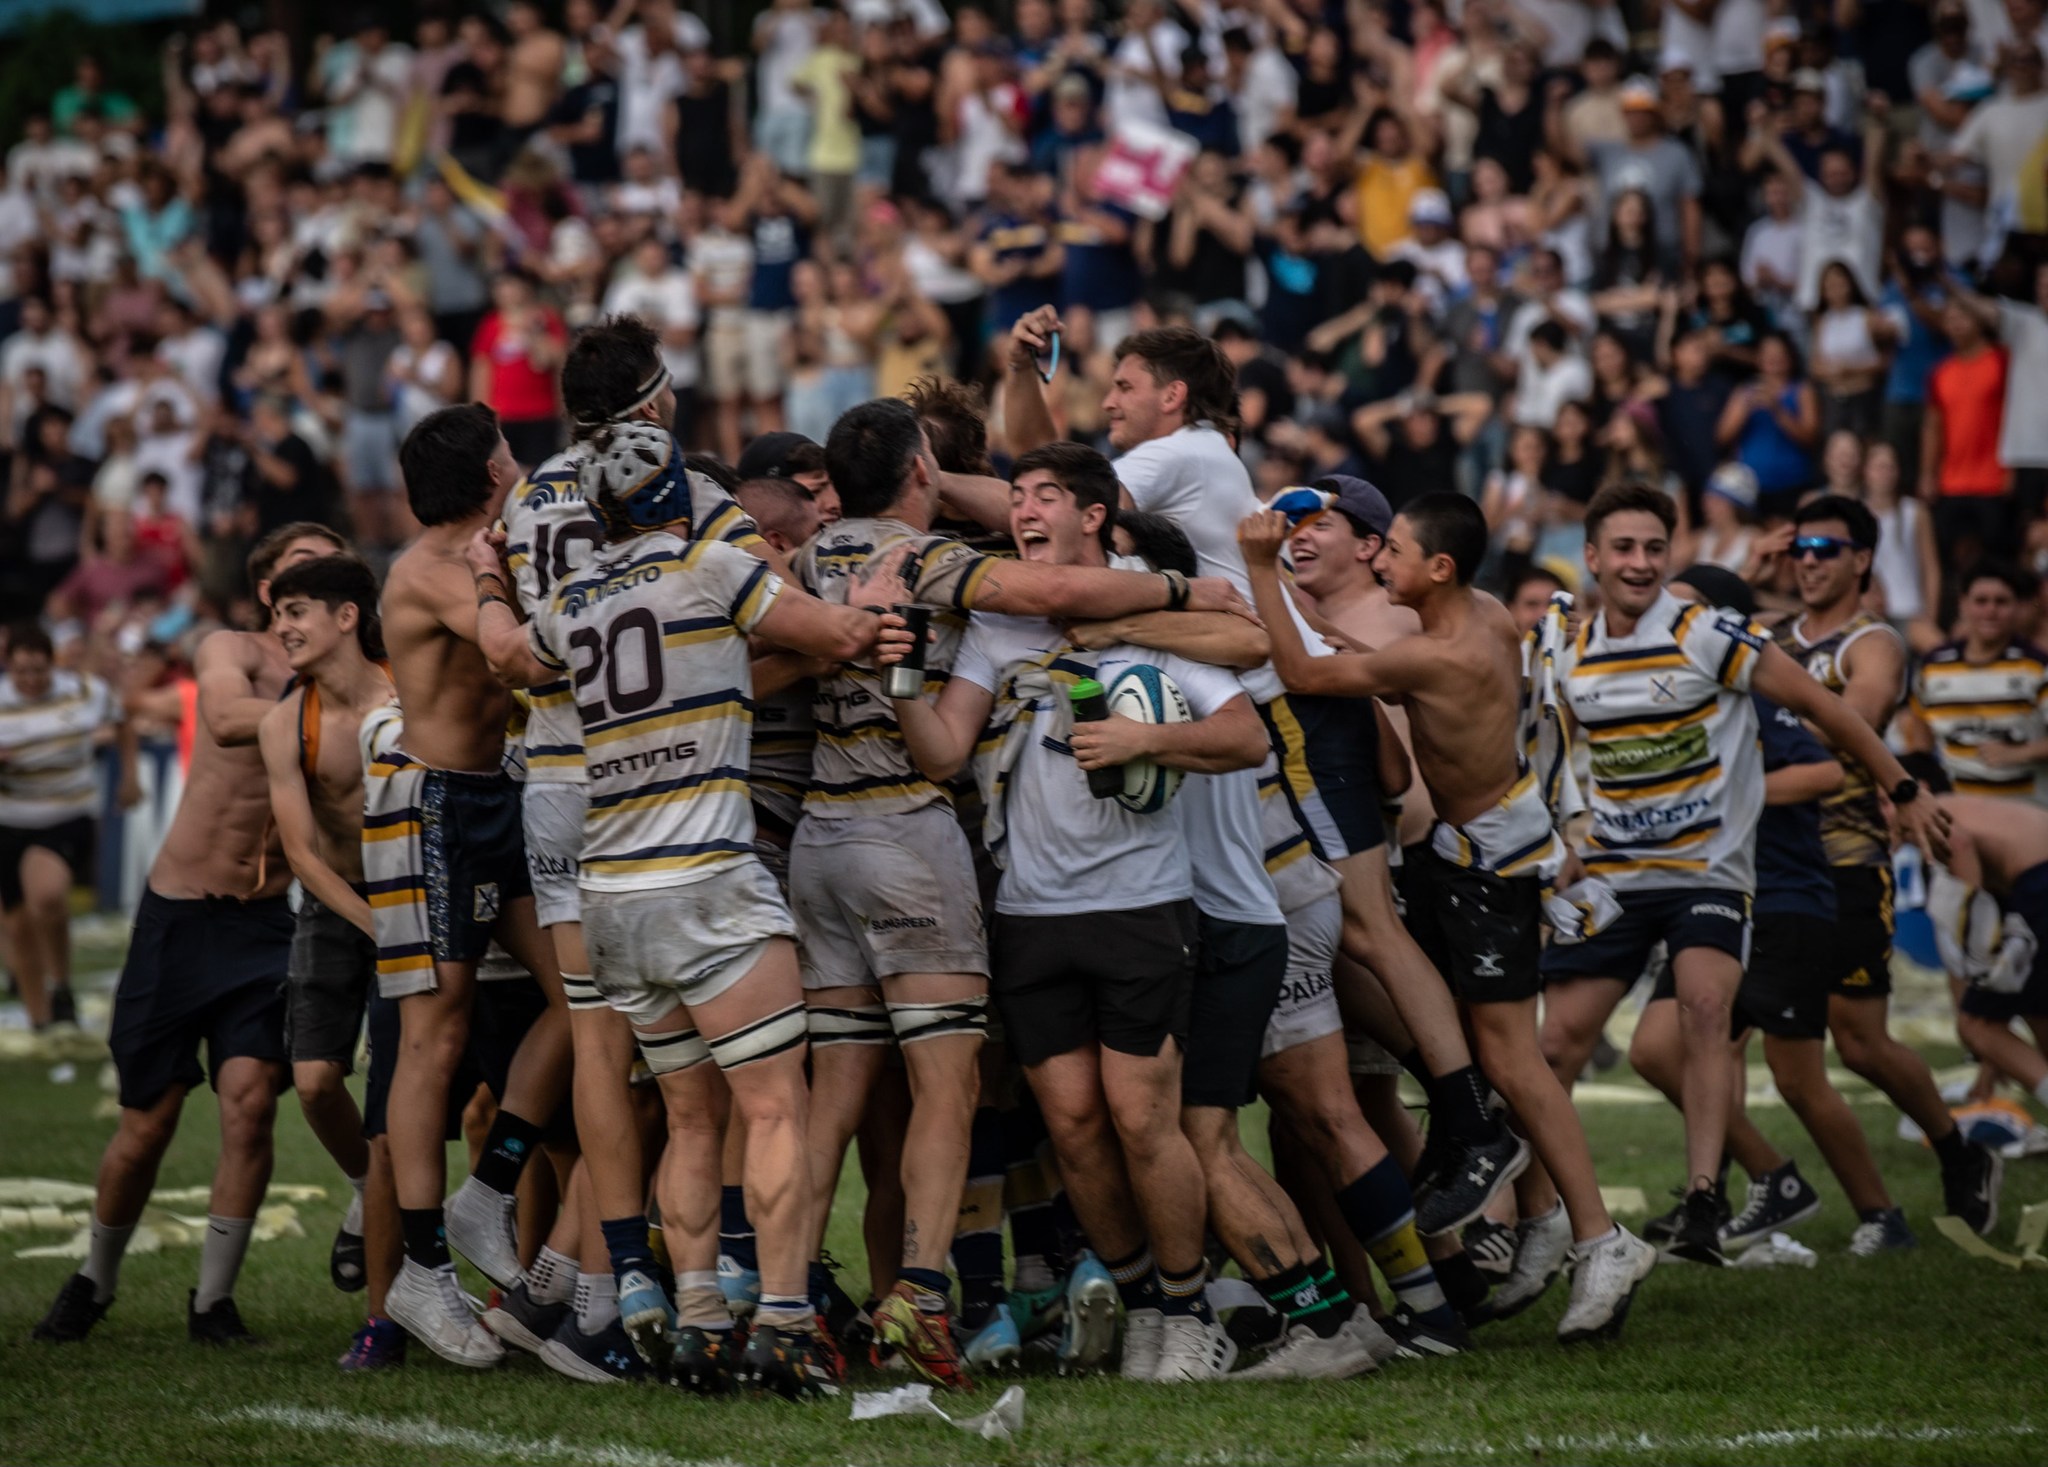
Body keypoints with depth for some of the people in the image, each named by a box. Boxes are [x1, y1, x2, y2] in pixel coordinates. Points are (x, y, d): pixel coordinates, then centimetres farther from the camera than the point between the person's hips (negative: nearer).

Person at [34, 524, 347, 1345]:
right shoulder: (233, 652, -5)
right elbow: (228, 719, -28)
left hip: (266, 921, 2)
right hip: (180, 911, -2)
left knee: (249, 1104, -13)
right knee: (148, 1124, 4)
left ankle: (213, 1300, 2)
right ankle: (95, 1280, 28)